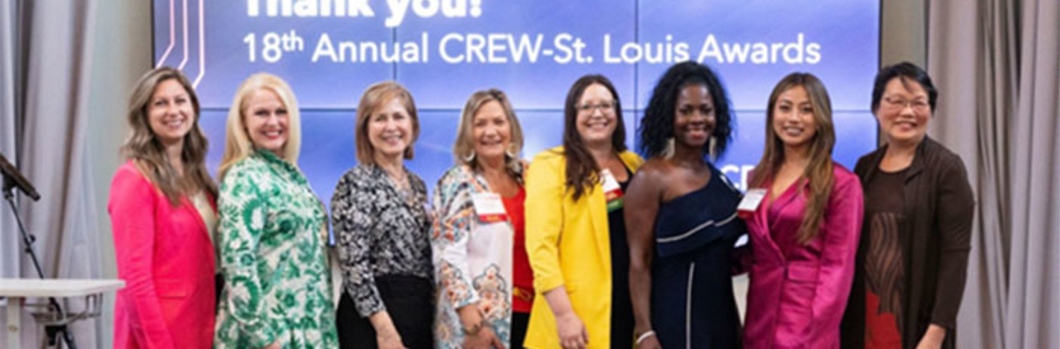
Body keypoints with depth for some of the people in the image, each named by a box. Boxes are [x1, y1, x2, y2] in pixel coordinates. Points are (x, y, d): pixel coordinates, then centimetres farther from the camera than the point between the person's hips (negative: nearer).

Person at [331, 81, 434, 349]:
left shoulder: (417, 185, 15)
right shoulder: (355, 184, -8)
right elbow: (354, 264, -15)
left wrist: (432, 317, 12)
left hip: (421, 313, 7)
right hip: (374, 311, -7)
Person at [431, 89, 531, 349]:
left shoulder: (528, 176, 10)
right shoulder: (457, 184, -6)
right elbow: (448, 258, -13)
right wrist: (473, 325, -19)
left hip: (530, 314, 5)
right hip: (482, 322, -5)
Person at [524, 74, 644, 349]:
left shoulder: (635, 165, 12)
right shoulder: (551, 166, -4)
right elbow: (541, 245, -11)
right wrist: (564, 314, -17)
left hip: (631, 307, 5)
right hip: (579, 318, -5)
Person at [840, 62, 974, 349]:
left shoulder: (946, 168, -7)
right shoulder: (865, 167, 9)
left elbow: (955, 254, -12)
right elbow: (851, 246, 11)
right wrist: (843, 320, 6)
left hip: (917, 319, -4)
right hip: (863, 318, 4)